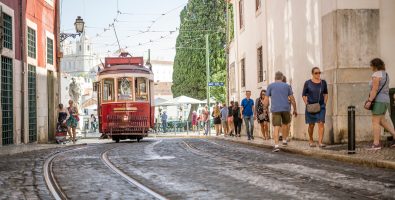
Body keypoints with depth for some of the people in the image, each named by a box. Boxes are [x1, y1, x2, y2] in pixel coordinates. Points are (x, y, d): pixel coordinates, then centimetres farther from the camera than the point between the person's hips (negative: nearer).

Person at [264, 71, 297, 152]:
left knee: (276, 127, -4)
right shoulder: (287, 86, 9)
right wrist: (295, 110, 17)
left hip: (275, 110, -1)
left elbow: (266, 100, 3)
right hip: (286, 109, 1)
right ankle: (284, 140, 27)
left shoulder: (270, 86, 6)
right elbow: (292, 99, 8)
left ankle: (276, 145, -17)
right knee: (285, 124, 25)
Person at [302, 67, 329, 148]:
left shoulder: (323, 82, 4)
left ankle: (320, 142, -14)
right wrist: (306, 104, -4)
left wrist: (325, 103, 8)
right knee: (311, 125, 6)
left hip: (321, 106, 1)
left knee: (321, 123, -11)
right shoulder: (308, 83, -3)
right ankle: (310, 141, 26)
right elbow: (304, 95, 5)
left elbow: (325, 93, 18)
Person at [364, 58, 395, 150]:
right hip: (385, 101, 9)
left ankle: (376, 144, -6)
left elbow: (375, 89, -21)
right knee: (382, 121, 16)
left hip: (378, 101, -9)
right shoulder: (385, 74, 15)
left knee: (375, 122, -5)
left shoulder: (376, 75, -14)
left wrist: (369, 101, -20)